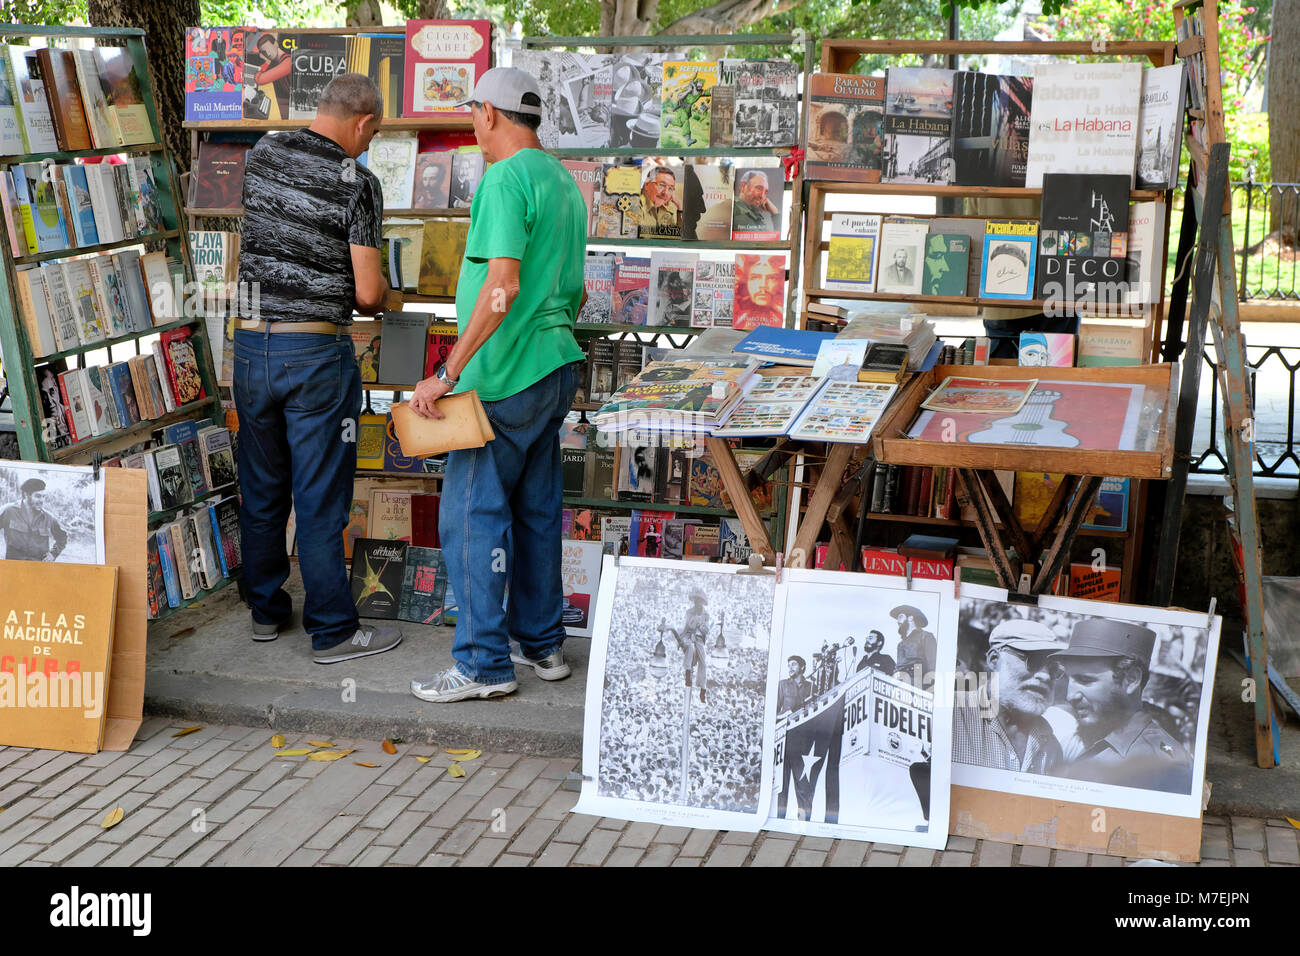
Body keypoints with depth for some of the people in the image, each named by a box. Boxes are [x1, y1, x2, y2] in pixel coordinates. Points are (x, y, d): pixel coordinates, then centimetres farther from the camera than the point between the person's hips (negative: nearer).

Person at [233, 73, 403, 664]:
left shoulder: (262, 154, 6)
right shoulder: (357, 183, -11)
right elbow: (368, 292, -12)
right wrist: (388, 302, 10)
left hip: (251, 343, 5)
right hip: (317, 353, -5)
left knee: (261, 488, 16)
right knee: (320, 497, 1)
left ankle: (266, 610, 29)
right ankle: (332, 631, 10)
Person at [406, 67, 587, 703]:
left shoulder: (506, 179, -15)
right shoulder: (563, 181, 15)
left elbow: (502, 287, -25)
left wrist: (447, 374, -24)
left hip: (504, 381, -9)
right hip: (557, 368, 9)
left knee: (472, 515, -4)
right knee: (536, 510, 15)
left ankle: (484, 664, 0)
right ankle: (543, 644, 24)